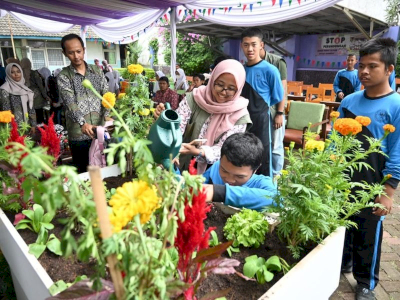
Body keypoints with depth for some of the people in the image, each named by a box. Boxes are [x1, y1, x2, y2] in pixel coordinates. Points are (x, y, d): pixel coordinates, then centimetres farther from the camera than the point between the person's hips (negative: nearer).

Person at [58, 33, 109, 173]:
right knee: (83, 171, 8)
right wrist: (82, 123, -33)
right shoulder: (63, 76, -2)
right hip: (78, 134, -2)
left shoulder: (97, 71, 8)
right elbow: (69, 102, -16)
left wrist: (107, 115, -18)